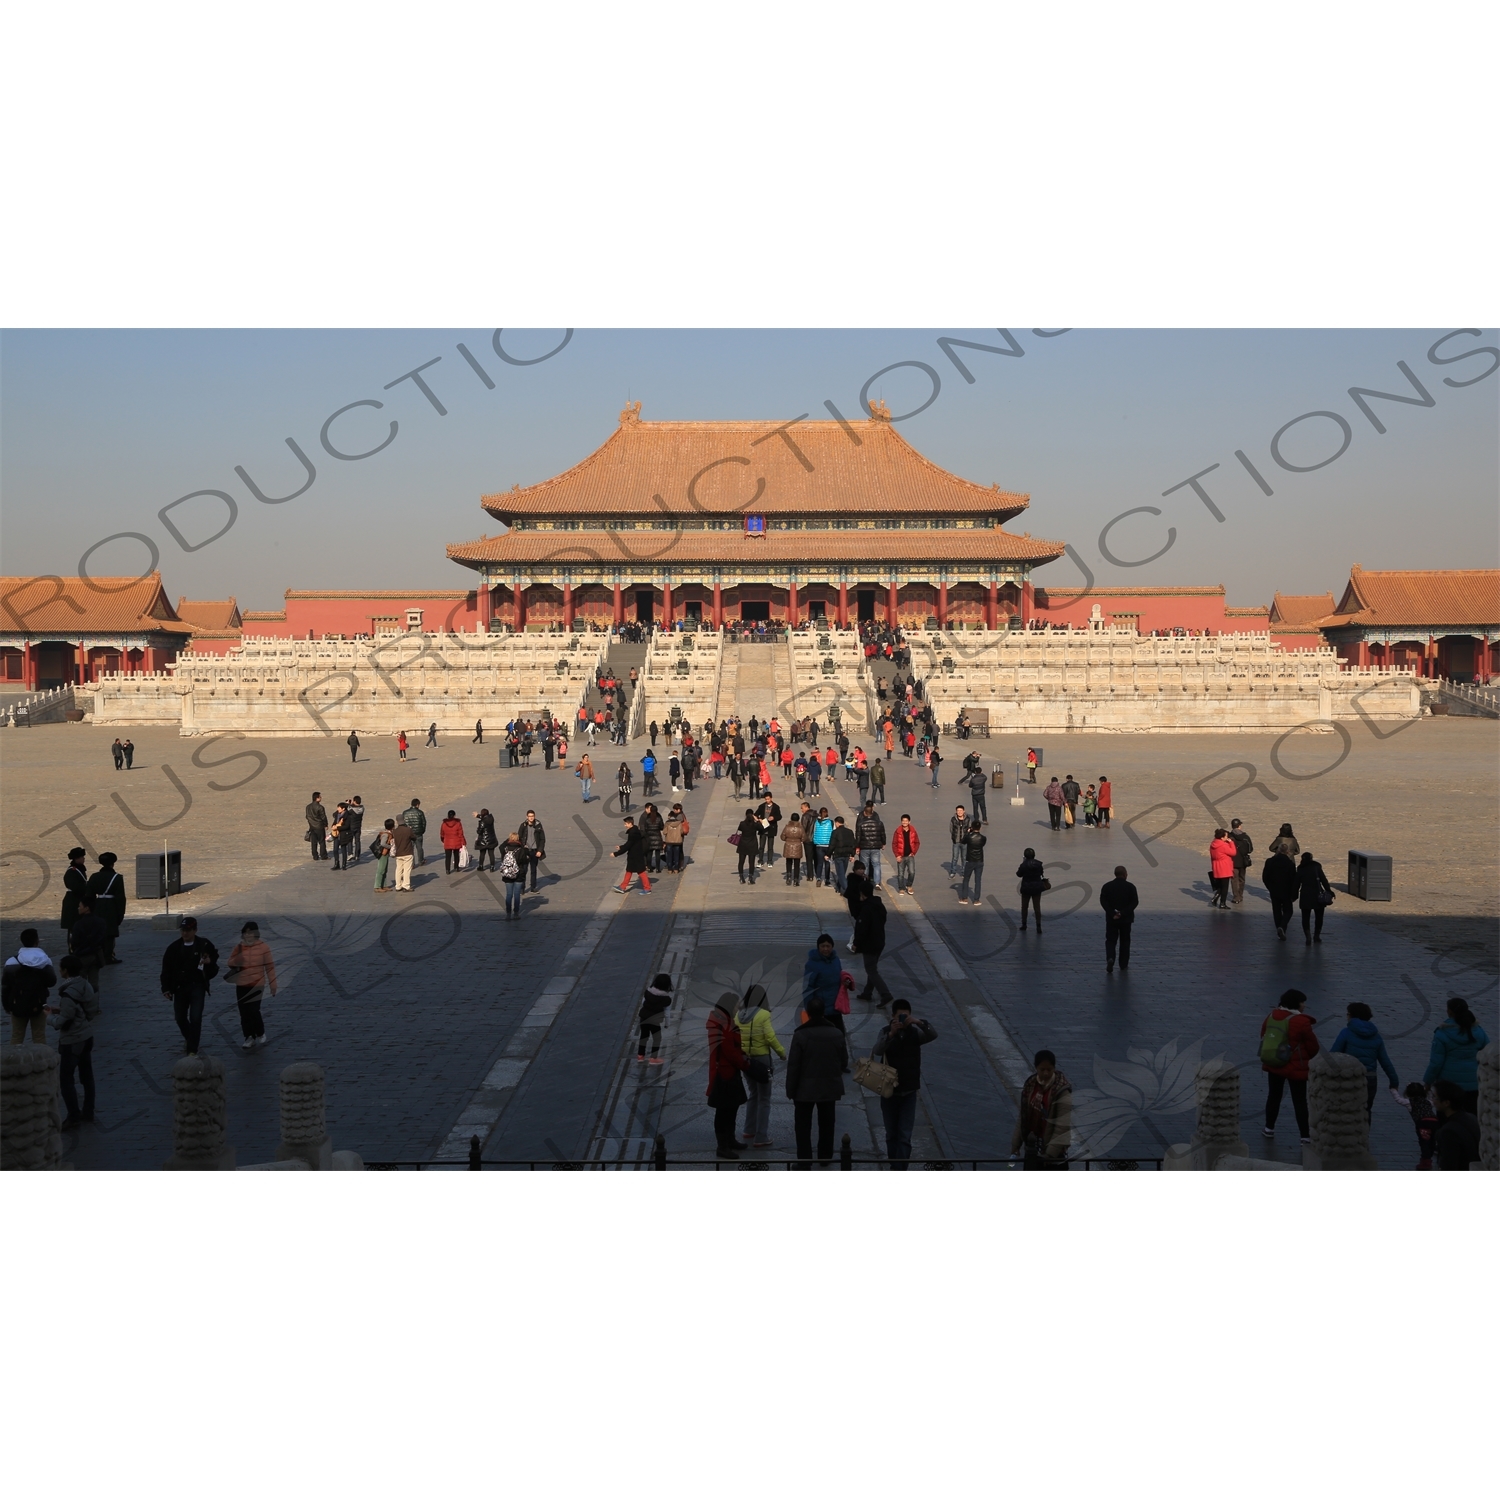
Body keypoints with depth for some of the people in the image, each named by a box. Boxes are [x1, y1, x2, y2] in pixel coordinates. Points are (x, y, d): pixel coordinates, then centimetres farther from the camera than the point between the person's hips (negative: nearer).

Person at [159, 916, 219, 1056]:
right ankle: (188, 1038, 42)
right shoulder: (174, 948, 0)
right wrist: (166, 988, -5)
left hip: (197, 987, -3)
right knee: (180, 1017, 13)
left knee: (195, 1018, -12)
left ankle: (192, 1050, -7)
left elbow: (215, 965, 7)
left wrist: (209, 962, -17)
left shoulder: (204, 945, -4)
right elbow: (166, 969, 2)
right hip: (180, 987, 3)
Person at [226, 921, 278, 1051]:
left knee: (253, 1011, -12)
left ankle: (260, 1034, 10)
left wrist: (273, 984, -1)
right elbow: (231, 963, 9)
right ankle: (249, 1037, 15)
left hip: (257, 985, -4)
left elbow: (270, 966, -2)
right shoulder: (238, 947, 4)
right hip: (241, 985, 4)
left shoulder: (263, 947, -5)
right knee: (244, 1013, 4)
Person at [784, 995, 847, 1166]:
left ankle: (804, 1161, 4)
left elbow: (793, 1066, -14)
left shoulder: (800, 1035, -16)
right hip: (829, 1087, 4)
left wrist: (790, 1090, -4)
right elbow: (844, 1062, 4)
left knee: (803, 1125, 6)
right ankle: (825, 1156, 27)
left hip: (805, 1088, -3)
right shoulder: (837, 1034, -5)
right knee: (826, 1123, 17)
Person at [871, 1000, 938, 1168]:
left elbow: (933, 1036, -22)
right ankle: (895, 1168, 29)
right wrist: (891, 1034, -42)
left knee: (905, 1137, -6)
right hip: (889, 1091, 0)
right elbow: (877, 1051, -26)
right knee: (891, 1135, 13)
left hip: (909, 1092, 0)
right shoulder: (886, 1032, -7)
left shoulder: (914, 1032, -4)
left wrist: (919, 1023, -39)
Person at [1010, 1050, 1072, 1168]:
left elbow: (1063, 1125, -18)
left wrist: (1051, 1152, -20)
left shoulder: (1062, 1091, -18)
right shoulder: (1030, 1085, 1)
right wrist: (1016, 1144, 8)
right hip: (1032, 1147, 6)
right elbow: (1022, 1117, 8)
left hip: (1054, 1151, -6)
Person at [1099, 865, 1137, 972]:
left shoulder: (1107, 886, -1)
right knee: (1124, 942, 12)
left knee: (1110, 941, 5)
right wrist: (1123, 913, -15)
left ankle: (1110, 958, -22)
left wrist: (1112, 913, -12)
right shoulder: (1130, 886, -4)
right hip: (1126, 919, 0)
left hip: (1111, 919, 0)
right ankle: (1123, 966, 15)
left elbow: (1103, 901, -8)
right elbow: (1135, 902, -11)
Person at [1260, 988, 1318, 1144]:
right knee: (1300, 1101, 2)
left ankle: (1269, 1128, 29)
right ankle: (1305, 1137, 4)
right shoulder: (1301, 1022, -19)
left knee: (1273, 1096, 20)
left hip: (1273, 1065, 5)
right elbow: (1313, 1046, -10)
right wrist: (1306, 1057, 11)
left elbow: (1263, 1036, 10)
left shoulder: (1272, 1016, -2)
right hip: (1296, 1067, -5)